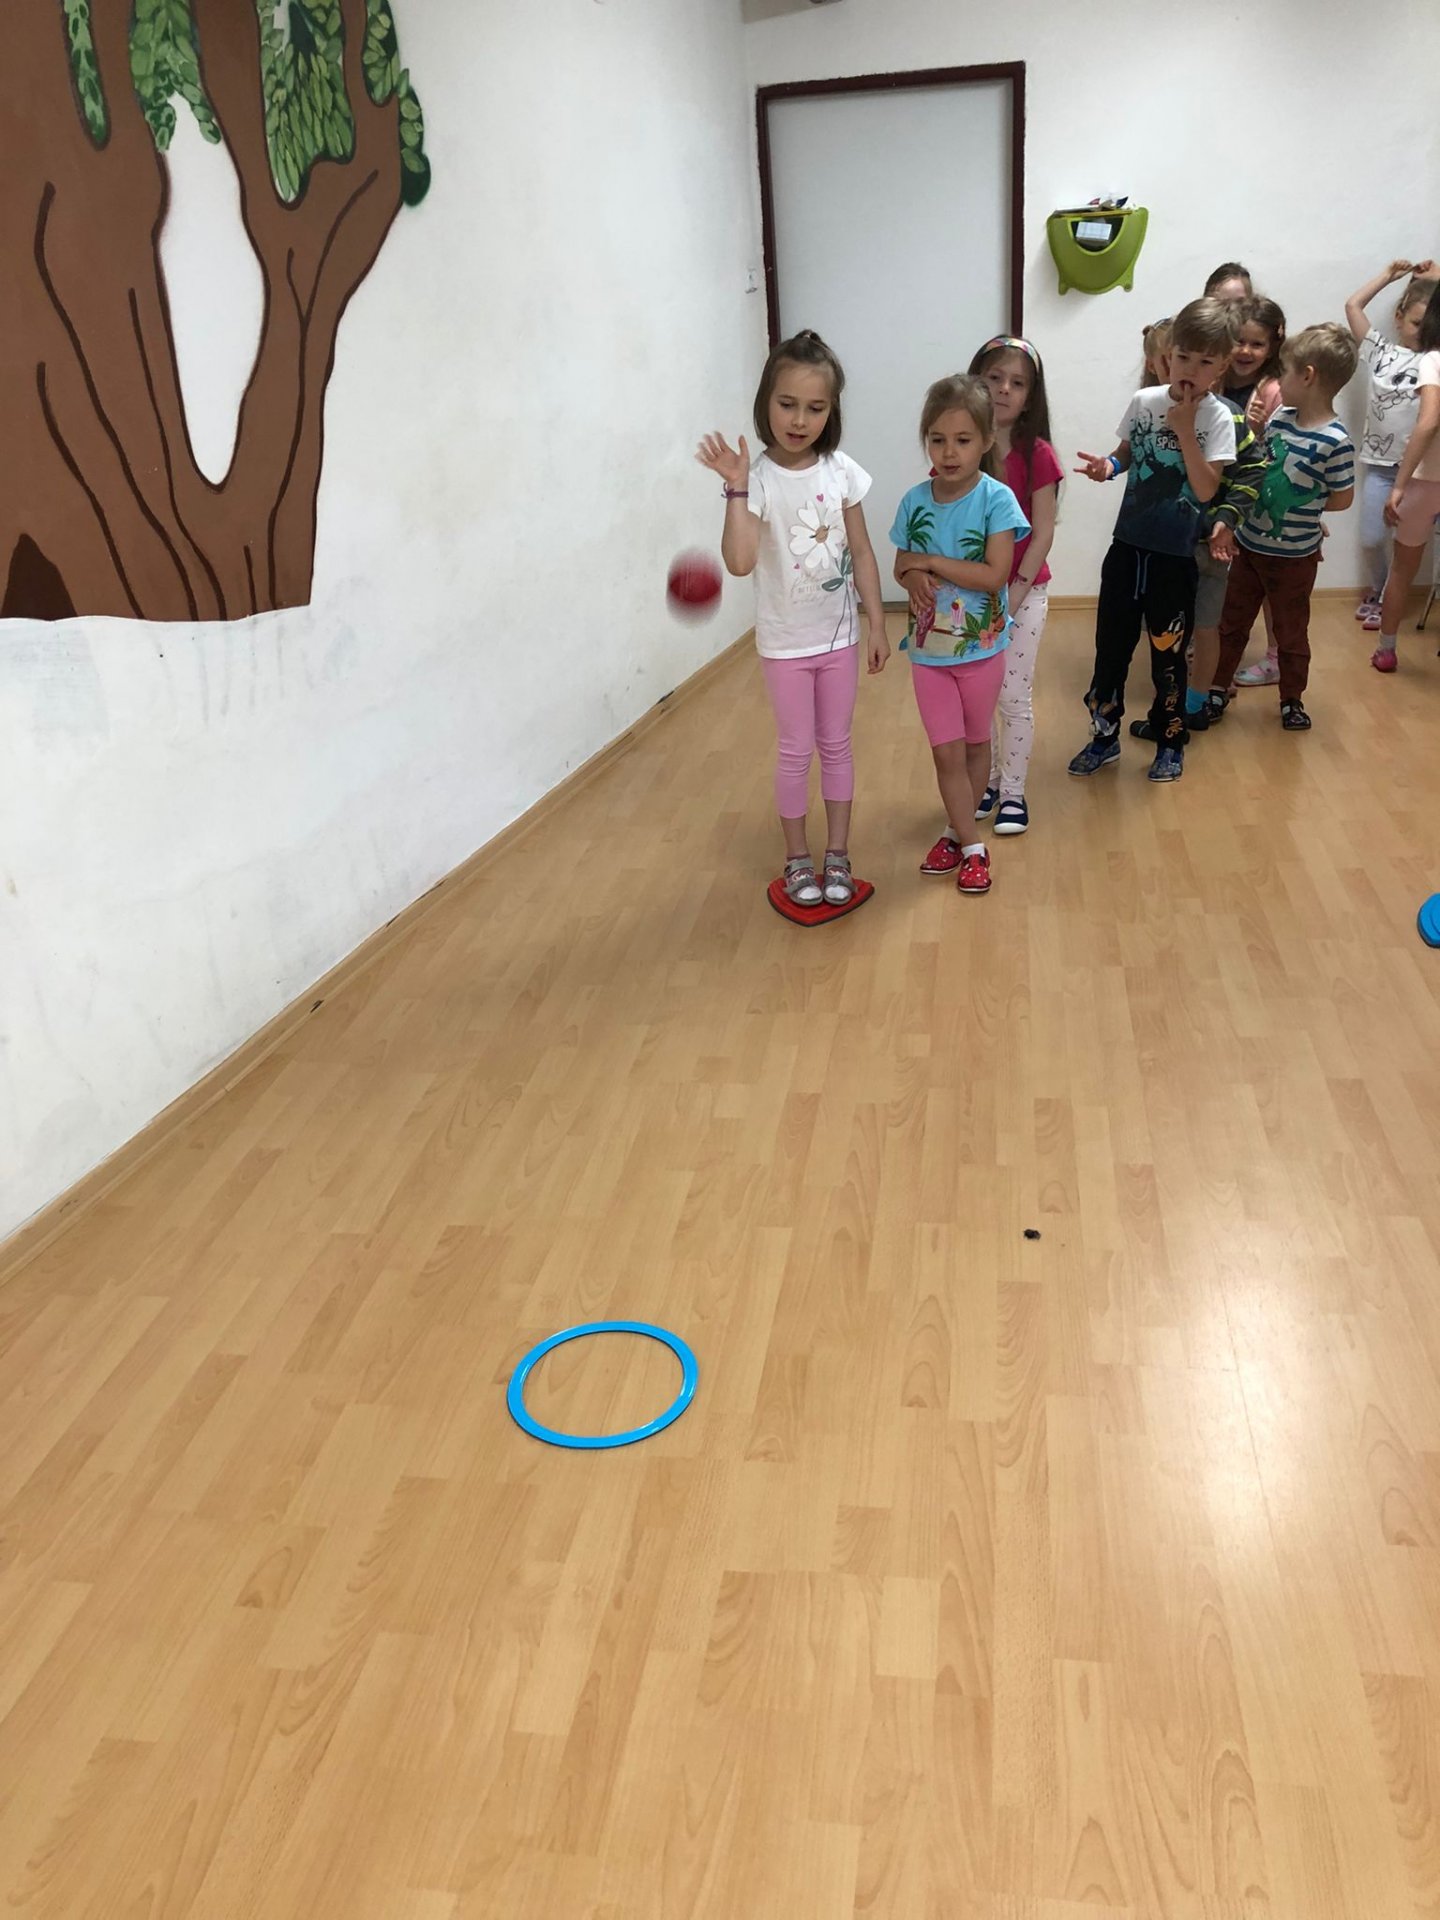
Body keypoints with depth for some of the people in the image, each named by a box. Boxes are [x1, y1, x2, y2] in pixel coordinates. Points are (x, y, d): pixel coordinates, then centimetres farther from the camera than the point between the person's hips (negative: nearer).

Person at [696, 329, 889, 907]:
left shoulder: (841, 471, -6)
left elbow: (861, 553, 2)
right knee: (796, 750, 8)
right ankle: (798, 858, 25)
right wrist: (736, 489, -33)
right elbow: (740, 562, -28)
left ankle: (837, 854, 25)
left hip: (839, 635, 3)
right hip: (784, 642, -2)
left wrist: (877, 625, 2)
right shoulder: (759, 480, -15)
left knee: (836, 744, 12)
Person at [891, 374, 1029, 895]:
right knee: (947, 752, 4)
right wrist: (914, 576, -17)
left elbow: (994, 575, -22)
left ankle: (958, 828, 33)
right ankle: (970, 846, 17)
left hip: (980, 647, -2)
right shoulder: (915, 500, -4)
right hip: (928, 648, 2)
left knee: (976, 743, 15)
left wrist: (930, 561, -20)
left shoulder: (996, 499, -15)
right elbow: (902, 567, 6)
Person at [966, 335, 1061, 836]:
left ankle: (1013, 791, 16)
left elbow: (1042, 534, -9)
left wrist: (1013, 597, -15)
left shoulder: (1036, 454, -9)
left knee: (1014, 695, 1)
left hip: (1024, 592, -2)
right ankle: (986, 780, 28)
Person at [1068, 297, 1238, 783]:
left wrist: (1185, 429, -21)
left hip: (1174, 556, -3)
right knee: (1111, 645, 9)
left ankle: (1170, 743, 25)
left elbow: (1206, 489, -18)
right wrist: (1107, 465, -7)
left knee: (1168, 653, 8)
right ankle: (1104, 735, 25)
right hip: (1127, 545, 3)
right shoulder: (1144, 401, -1)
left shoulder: (1217, 418, -10)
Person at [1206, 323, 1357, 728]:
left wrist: (1303, 505, -6)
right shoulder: (1280, 417, -3)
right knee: (1231, 622, 16)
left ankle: (1292, 700, 29)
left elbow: (1341, 499, -12)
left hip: (1294, 556, -5)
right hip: (1249, 543, 5)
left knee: (1291, 632, 12)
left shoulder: (1335, 441, -21)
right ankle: (1218, 688, 32)